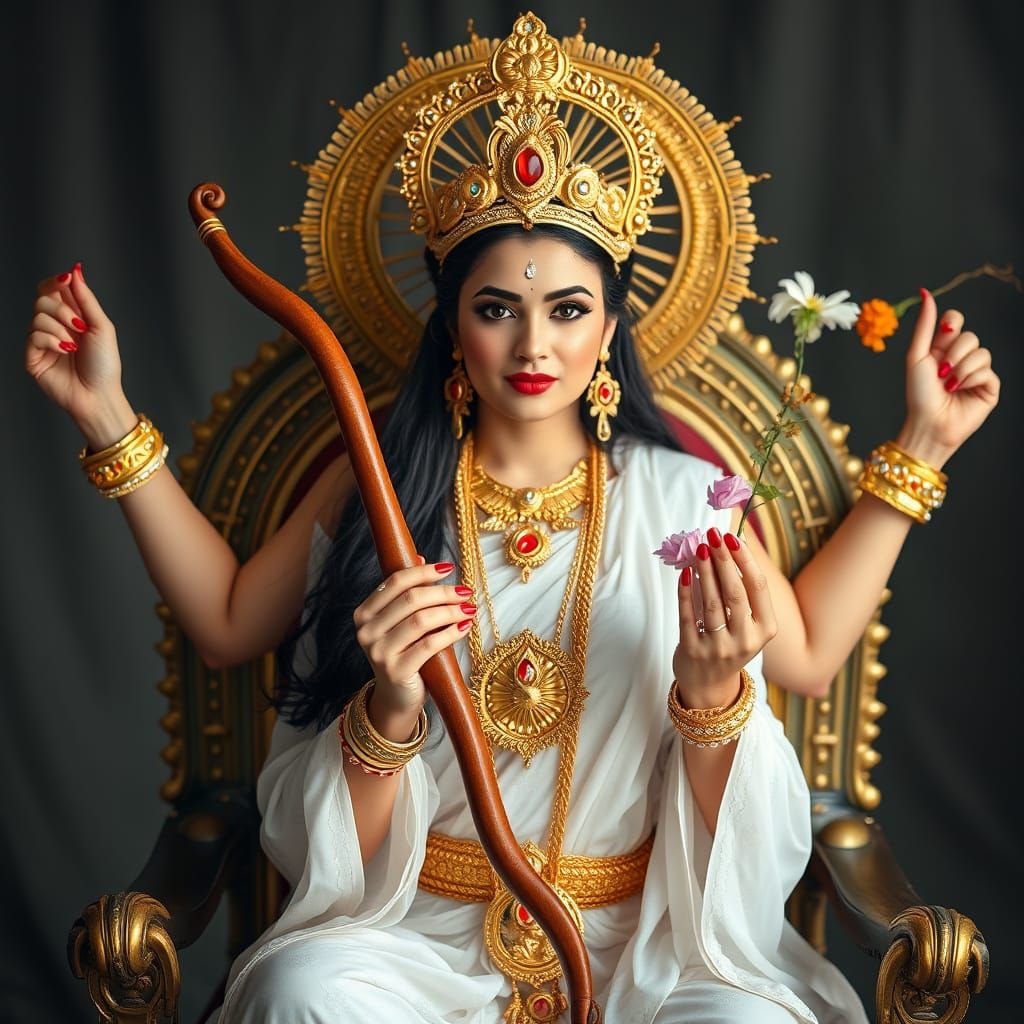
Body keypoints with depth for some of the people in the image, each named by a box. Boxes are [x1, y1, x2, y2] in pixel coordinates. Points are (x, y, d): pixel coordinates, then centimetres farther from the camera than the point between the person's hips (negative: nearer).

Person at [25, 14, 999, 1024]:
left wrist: (918, 447, -1)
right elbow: (227, 621, 6)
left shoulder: (679, 495, 3)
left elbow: (809, 652, 7)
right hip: (418, 928, 1)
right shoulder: (377, 483, 3)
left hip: (641, 937, 0)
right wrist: (107, 414, -2)